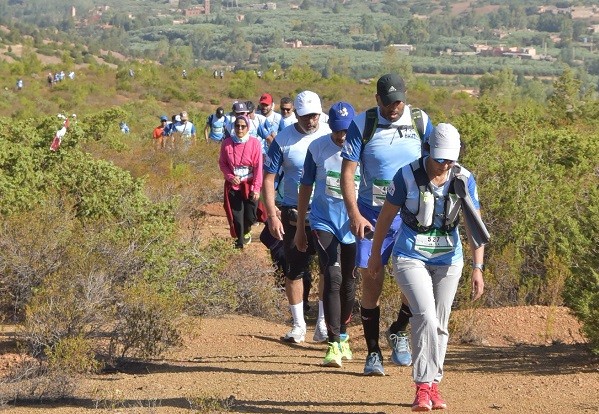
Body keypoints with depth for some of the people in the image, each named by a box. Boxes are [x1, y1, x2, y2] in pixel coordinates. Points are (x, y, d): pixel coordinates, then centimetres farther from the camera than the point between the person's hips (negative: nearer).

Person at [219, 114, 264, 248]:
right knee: (236, 214, 1)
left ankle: (246, 231, 35)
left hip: (250, 185, -1)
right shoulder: (227, 143, -3)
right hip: (233, 185, 1)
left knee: (250, 215, 2)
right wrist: (230, 177, -11)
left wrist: (256, 188, -13)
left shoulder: (254, 143, -9)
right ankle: (240, 240, 19)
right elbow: (222, 163, 6)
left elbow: (258, 167, -9)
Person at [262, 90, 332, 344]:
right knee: (295, 269, 6)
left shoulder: (331, 137, -1)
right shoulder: (283, 140, -5)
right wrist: (272, 215, -10)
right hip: (293, 213, 0)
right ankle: (298, 325, 17)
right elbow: (268, 178, -3)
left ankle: (323, 323, 3)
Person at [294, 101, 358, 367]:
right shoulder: (317, 148, -4)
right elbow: (306, 187, 6)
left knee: (349, 284, 11)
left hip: (353, 225, 1)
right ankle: (333, 345, -15)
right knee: (333, 279, -14)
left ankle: (342, 336, 32)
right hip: (324, 223, -1)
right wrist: (300, 228, 9)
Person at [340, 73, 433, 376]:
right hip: (371, 215, -1)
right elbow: (347, 172, -4)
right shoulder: (362, 124, -3)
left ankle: (398, 331, 16)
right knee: (371, 285, 0)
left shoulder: (421, 122, 1)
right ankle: (373, 352, 13)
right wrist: (354, 215, -14)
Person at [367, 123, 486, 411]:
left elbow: (474, 226, -3)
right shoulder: (408, 176, -14)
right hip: (411, 257, -3)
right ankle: (424, 386, -13)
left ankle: (432, 386, 20)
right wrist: (375, 255, 6)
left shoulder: (464, 180, -7)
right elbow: (386, 216, -2)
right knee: (425, 316, -19)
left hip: (448, 259, 3)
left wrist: (477, 268, -9)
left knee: (439, 325, 6)